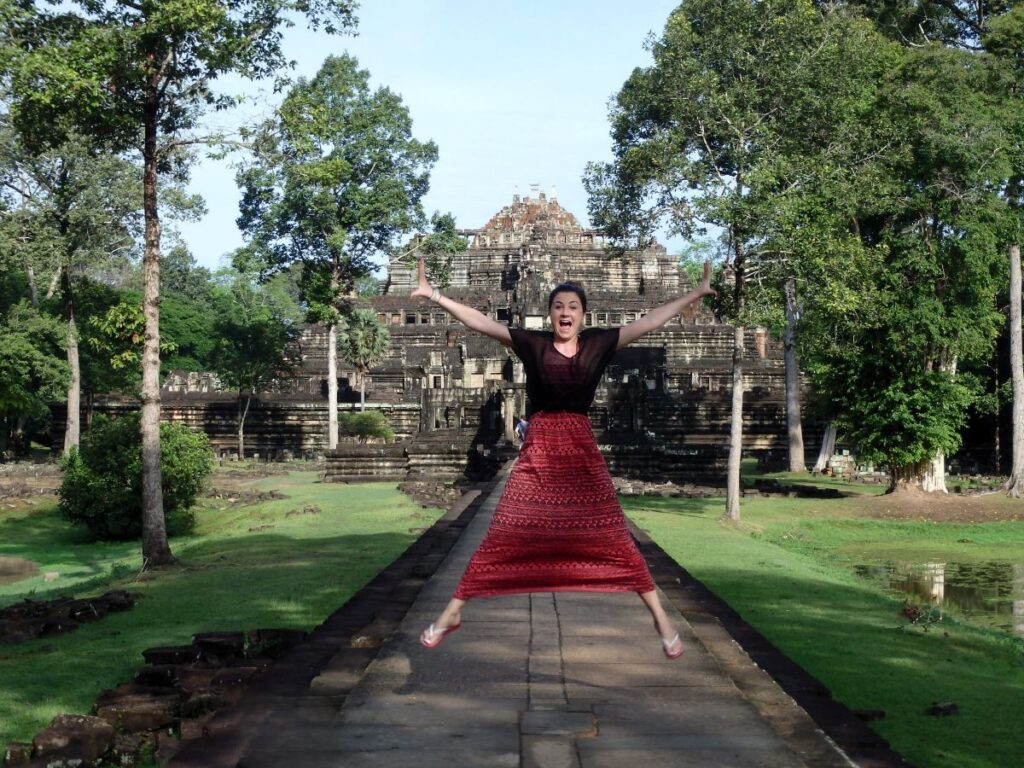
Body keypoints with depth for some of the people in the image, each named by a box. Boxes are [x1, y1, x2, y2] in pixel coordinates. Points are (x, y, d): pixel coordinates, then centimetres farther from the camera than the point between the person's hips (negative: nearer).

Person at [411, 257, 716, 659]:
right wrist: (434, 296, -15)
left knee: (613, 537, 3)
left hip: (582, 451, 1)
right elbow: (480, 323, -7)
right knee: (501, 537, 1)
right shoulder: (533, 343, -1)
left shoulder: (598, 342, 2)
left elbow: (650, 321, 4)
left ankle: (661, 618, 12)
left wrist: (697, 293, 4)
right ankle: (452, 613, 10)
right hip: (537, 451, -1)